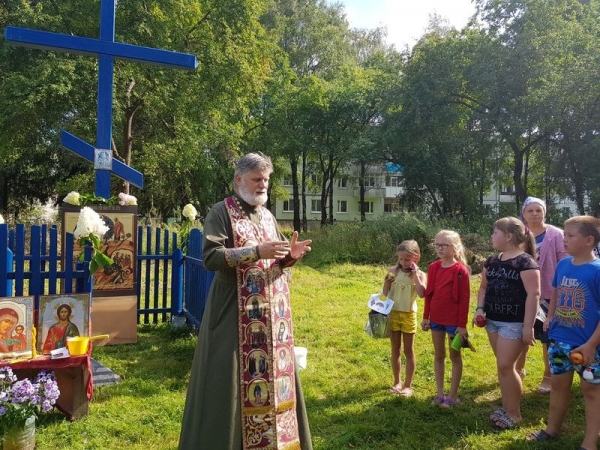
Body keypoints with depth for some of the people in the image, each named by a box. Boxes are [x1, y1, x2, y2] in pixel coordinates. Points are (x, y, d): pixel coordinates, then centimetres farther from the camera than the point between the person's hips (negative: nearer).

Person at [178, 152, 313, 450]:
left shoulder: (268, 216, 15)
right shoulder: (221, 212, -5)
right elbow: (210, 257, -16)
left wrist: (289, 257, -5)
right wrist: (255, 251, -23)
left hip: (272, 315, 6)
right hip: (235, 314, -6)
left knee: (272, 375, 11)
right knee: (230, 379, -1)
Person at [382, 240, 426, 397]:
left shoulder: (419, 274, -7)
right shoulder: (393, 271, -3)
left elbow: (422, 293, -25)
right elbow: (385, 293, 4)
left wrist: (415, 275, -22)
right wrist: (387, 283, -14)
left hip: (408, 315, -2)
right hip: (392, 313, 2)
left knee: (408, 351, 8)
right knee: (395, 350, 12)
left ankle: (408, 385, 19)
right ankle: (397, 382, 27)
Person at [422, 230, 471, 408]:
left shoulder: (460, 270, -13)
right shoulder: (433, 268, 3)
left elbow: (464, 299, -13)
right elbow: (428, 294, 8)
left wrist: (462, 324, -13)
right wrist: (425, 317, 7)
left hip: (454, 320, -5)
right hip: (436, 319, 6)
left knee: (455, 356, 9)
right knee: (438, 356, 13)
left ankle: (453, 395, 19)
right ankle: (440, 393, 25)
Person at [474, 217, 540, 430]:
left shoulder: (525, 262, -13)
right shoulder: (492, 261, 9)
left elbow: (533, 294, -17)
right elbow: (484, 287, 18)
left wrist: (528, 326, -20)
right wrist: (480, 309, 2)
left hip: (514, 323, -7)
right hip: (493, 320, 7)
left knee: (505, 366, -5)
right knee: (503, 366, 14)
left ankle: (514, 413, 11)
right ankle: (506, 407, 26)